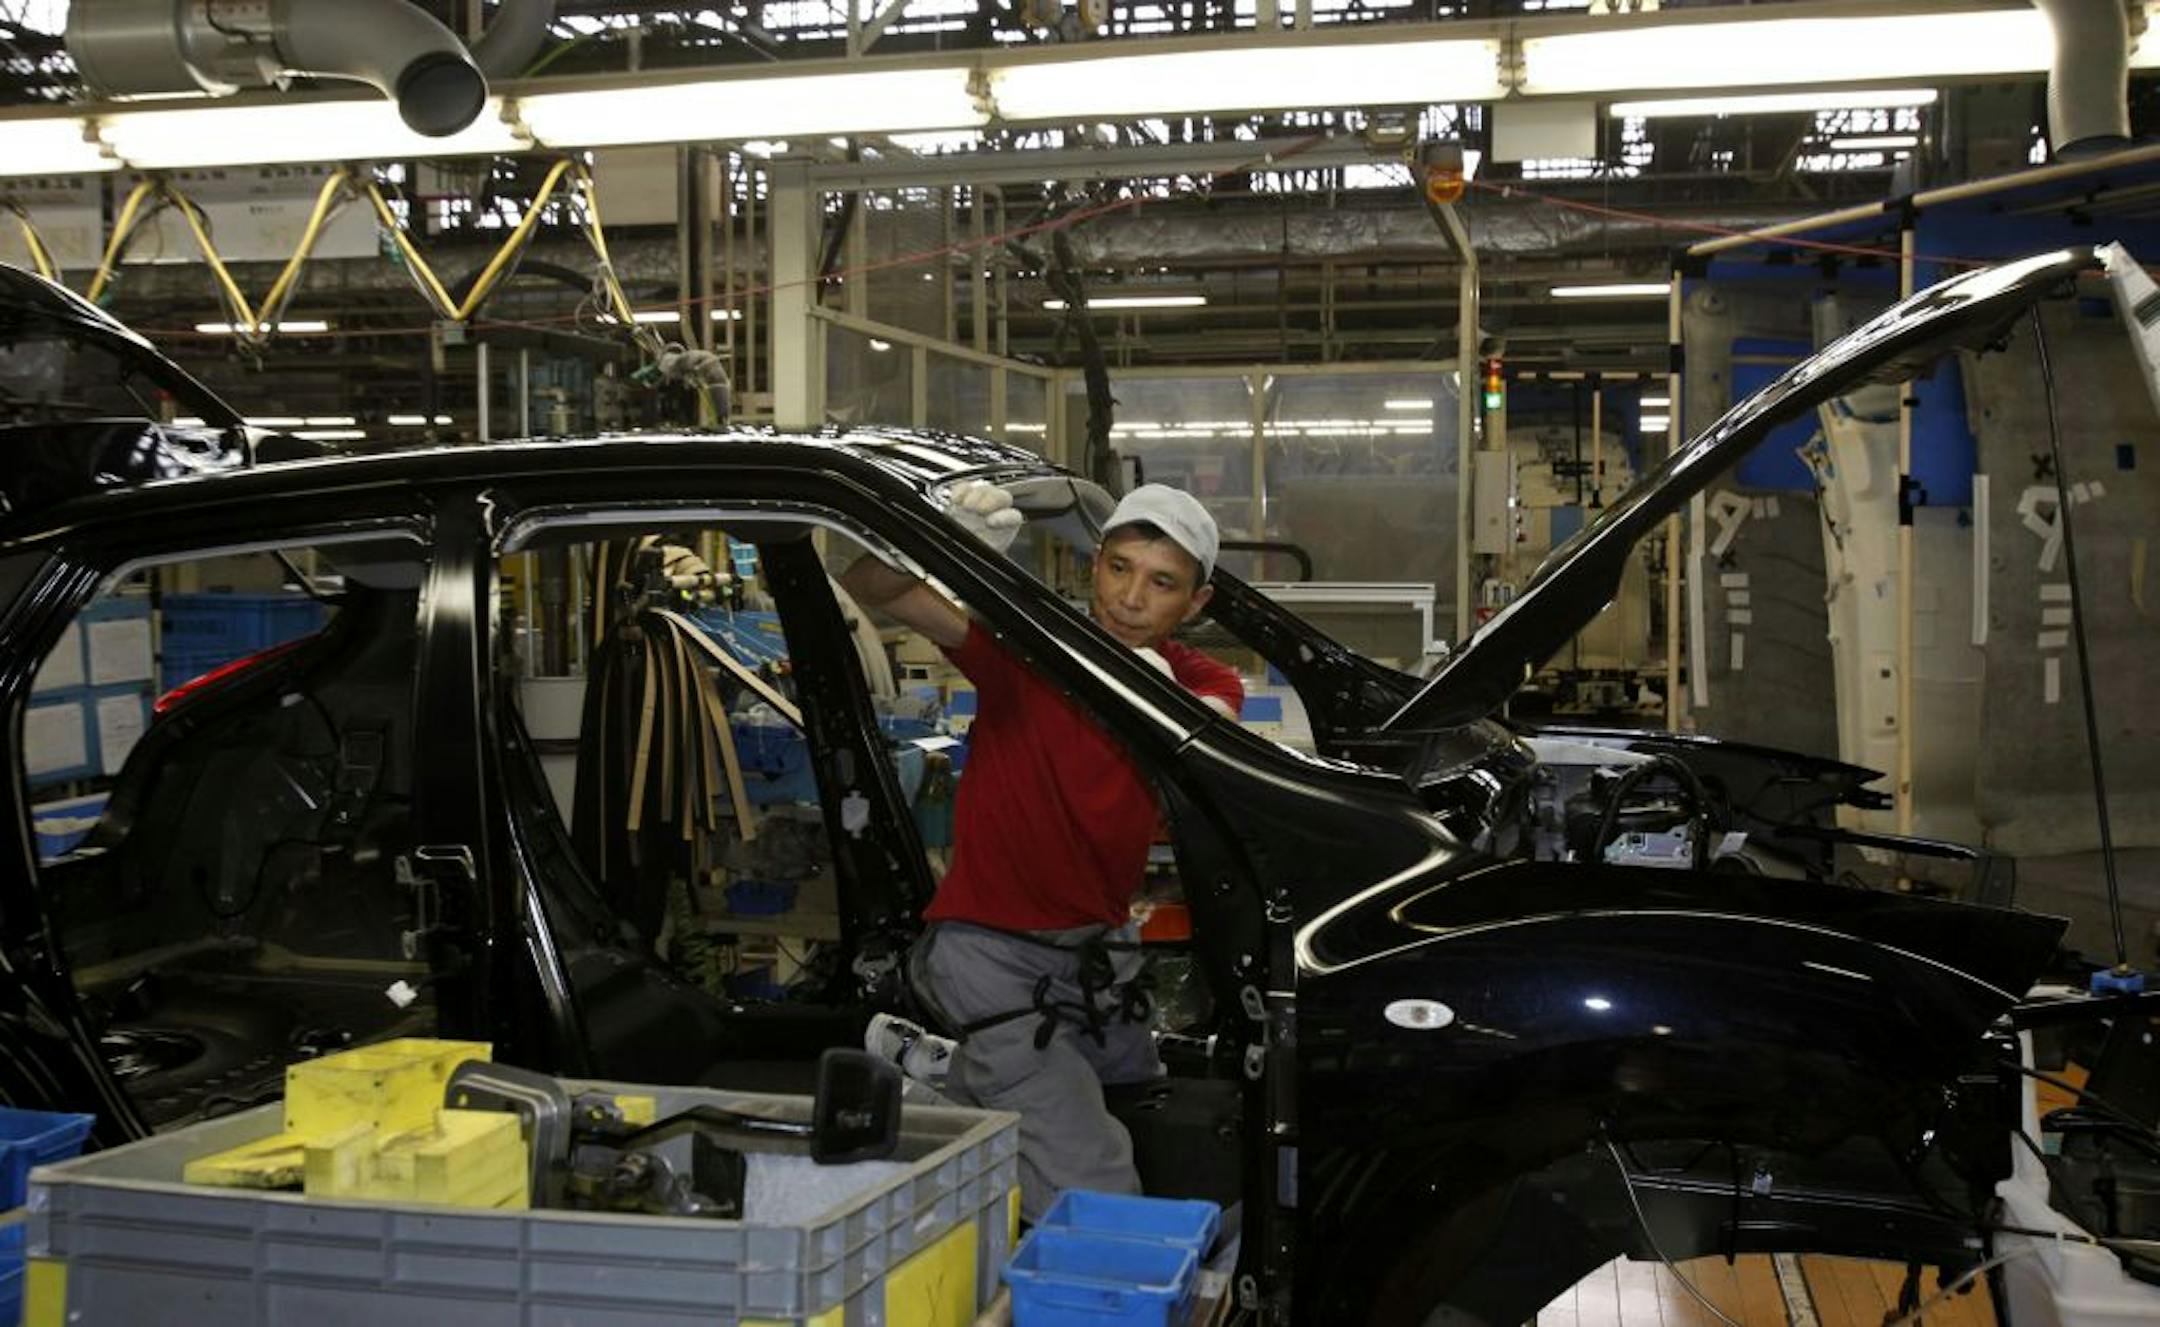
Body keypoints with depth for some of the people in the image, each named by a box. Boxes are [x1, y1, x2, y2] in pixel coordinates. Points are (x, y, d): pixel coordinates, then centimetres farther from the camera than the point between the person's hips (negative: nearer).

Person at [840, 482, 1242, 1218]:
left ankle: (963, 1080, 37)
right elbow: (868, 587, -19)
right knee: (1103, 1210, -16)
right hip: (995, 953, -6)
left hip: (1100, 948, 6)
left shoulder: (1199, 683, -1)